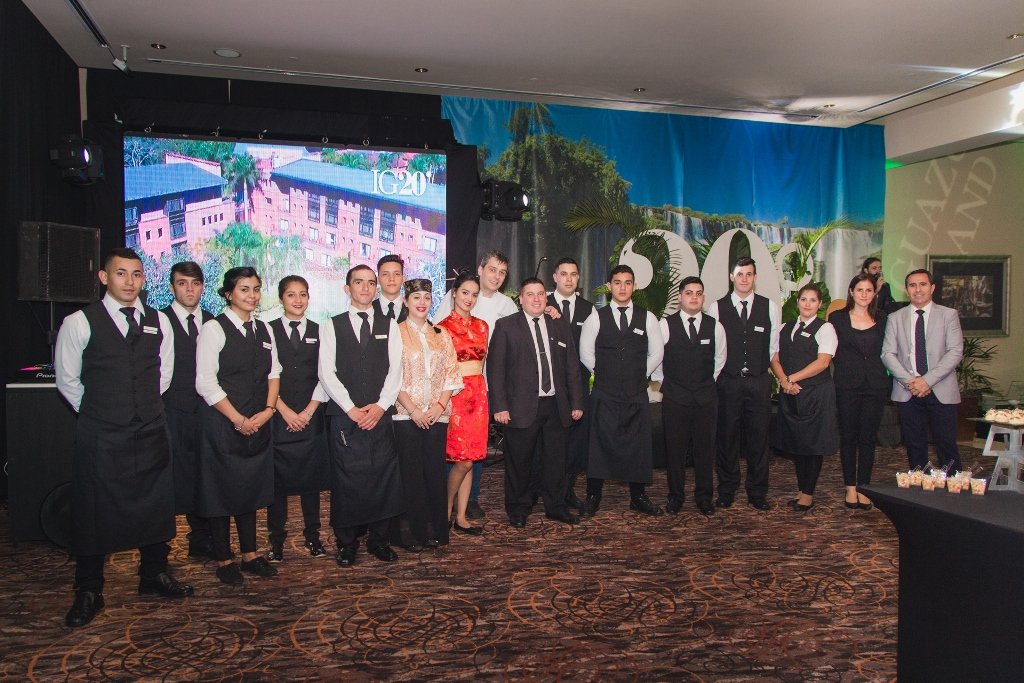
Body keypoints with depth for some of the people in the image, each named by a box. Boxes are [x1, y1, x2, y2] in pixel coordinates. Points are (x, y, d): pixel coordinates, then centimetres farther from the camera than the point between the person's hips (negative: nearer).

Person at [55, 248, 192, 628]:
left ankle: (154, 575, 30)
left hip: (151, 430, 4)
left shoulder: (159, 322, 5)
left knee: (155, 505, 12)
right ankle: (88, 593, 20)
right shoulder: (79, 323, -6)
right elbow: (67, 380, 2)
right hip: (99, 435, -3)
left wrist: (145, 407, 12)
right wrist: (98, 412, 6)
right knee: (93, 511, 6)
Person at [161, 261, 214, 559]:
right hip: (171, 413, -4)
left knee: (203, 479, 10)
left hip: (206, 413, 4)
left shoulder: (212, 323, 12)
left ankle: (201, 542, 23)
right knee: (169, 481, -1)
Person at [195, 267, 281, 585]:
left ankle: (250, 554, 23)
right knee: (222, 489, 3)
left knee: (251, 487, 12)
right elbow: (205, 383, -13)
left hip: (258, 424, 5)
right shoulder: (214, 329, -8)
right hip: (222, 424, -5)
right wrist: (238, 419, -14)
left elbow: (273, 372, 12)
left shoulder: (264, 329, 11)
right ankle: (224, 560, 16)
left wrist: (268, 409, -4)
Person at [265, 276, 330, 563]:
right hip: (278, 415, -1)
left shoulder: (319, 332, 8)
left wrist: (309, 410, -5)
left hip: (311, 416, 1)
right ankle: (276, 540, 13)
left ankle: (312, 536, 17)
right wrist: (285, 410, -8)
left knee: (312, 477, 6)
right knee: (277, 478, 2)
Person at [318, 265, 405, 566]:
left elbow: (395, 370, 2)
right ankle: (347, 543, 17)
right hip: (343, 417, -1)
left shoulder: (389, 325, 10)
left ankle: (379, 540, 18)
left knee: (383, 479, 3)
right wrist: (351, 409, -11)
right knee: (346, 481, 2)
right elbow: (327, 372, -2)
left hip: (380, 415, 1)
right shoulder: (332, 326, 6)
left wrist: (380, 406, -10)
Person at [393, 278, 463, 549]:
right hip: (406, 414, -3)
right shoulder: (396, 332, 0)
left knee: (436, 471, 5)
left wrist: (440, 405, -5)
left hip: (437, 414, 3)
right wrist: (413, 410, -11)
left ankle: (438, 530, 15)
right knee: (412, 473, 2)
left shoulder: (441, 334, 13)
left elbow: (451, 372, 9)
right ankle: (417, 532, 12)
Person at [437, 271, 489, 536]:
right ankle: (446, 512, 12)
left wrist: (478, 386, 15)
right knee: (464, 459, -7)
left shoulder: (481, 326, 12)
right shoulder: (443, 327, -5)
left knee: (470, 458, 6)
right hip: (454, 393, -6)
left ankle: (461, 517, 15)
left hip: (478, 392, 6)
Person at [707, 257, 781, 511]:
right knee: (727, 436, 5)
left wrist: (765, 368, 5)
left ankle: (757, 493, 18)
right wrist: (716, 376, 1)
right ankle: (726, 491, 18)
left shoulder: (771, 307, 5)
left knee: (759, 437, 6)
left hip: (759, 382, 1)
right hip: (728, 382, -1)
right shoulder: (716, 308, 1)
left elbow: (774, 347, 9)